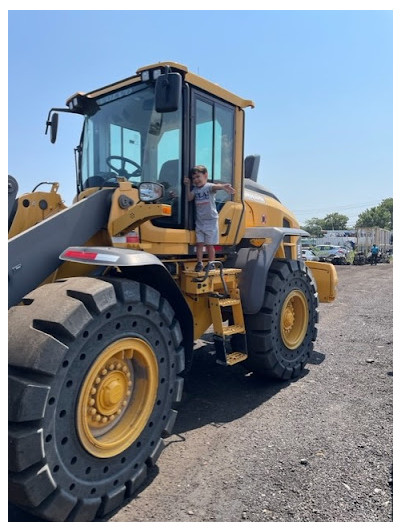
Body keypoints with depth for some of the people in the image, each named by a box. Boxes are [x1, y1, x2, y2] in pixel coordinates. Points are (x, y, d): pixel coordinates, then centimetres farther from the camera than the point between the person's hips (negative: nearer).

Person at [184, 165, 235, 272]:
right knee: (199, 243, 3)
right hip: (199, 221, 5)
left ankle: (211, 263, 16)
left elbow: (216, 186, -30)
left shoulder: (209, 187, -9)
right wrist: (187, 186, -5)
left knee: (209, 244, 3)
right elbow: (189, 198, 0)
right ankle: (199, 263, 11)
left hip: (211, 220, -4)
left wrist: (223, 186, -52)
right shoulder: (195, 189, 10)